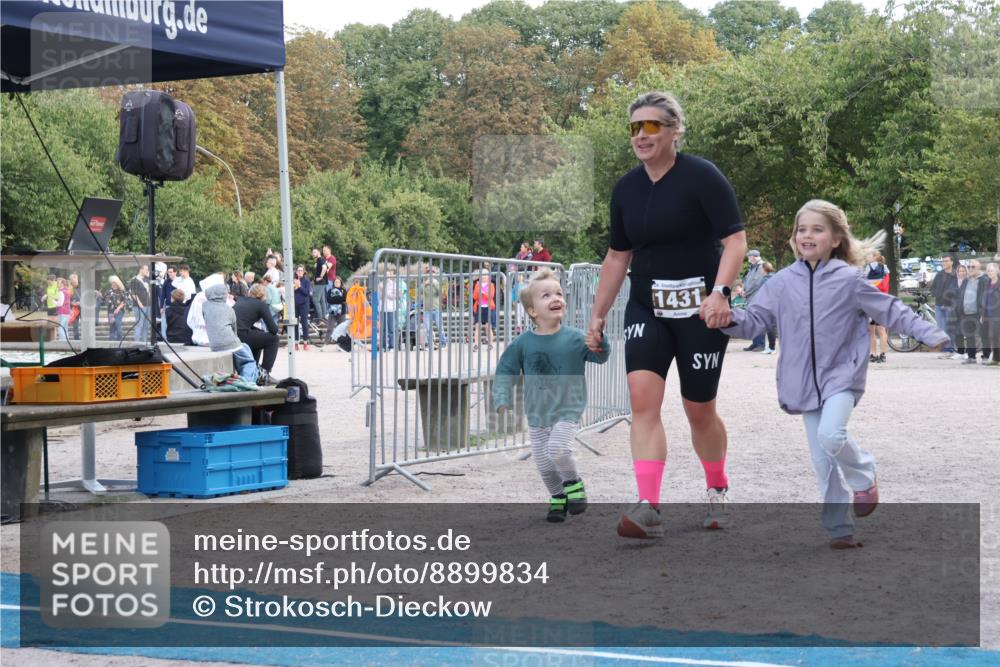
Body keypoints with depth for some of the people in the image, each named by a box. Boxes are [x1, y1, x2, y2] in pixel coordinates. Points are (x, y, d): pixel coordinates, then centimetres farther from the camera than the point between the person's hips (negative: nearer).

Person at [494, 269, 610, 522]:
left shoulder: (575, 338, -8)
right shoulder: (523, 343, -5)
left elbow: (600, 357, -7)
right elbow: (505, 371, 2)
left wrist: (599, 342, -27)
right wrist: (502, 400, -8)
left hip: (567, 411, -3)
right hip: (536, 415, 3)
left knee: (557, 449, -23)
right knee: (543, 463, 7)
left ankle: (573, 483, 6)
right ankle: (558, 497, 33)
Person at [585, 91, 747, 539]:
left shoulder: (702, 177, -10)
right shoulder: (626, 188, 7)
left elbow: (735, 240, -14)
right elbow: (617, 256, 17)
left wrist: (719, 291, -28)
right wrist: (598, 314, 16)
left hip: (699, 311, -4)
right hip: (646, 310, 4)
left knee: (699, 411, 6)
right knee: (642, 398, -14)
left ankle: (717, 488, 34)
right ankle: (648, 510, -18)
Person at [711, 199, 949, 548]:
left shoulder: (849, 280, -5)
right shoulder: (782, 283, 1)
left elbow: (891, 311, 1)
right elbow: (755, 319, 2)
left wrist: (930, 333, -4)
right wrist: (729, 319, -17)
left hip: (841, 376, -3)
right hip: (804, 382, 3)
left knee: (831, 435, -27)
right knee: (823, 461, 5)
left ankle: (863, 475, 5)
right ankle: (840, 529, 17)